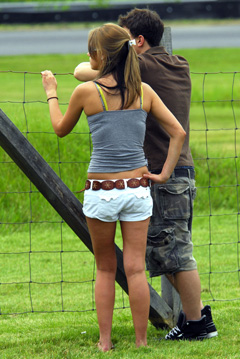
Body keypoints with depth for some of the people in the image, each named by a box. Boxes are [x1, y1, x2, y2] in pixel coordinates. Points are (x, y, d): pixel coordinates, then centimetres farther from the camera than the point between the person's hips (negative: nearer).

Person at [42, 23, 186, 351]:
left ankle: (105, 341, 13)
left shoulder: (86, 92, -8)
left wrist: (51, 93, 24)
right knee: (136, 269, 6)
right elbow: (178, 132, -1)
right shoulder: (143, 91, 0)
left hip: (100, 191, -2)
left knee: (105, 270, 13)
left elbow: (61, 129, 10)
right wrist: (165, 173, 4)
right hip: (137, 189, 2)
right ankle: (141, 342, 7)